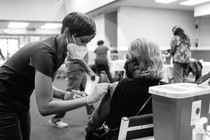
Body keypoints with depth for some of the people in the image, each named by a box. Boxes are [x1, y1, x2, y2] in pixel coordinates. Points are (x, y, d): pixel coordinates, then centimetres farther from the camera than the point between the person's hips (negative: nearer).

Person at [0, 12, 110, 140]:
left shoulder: (60, 52, -5)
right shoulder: (44, 52, -30)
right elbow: (45, 107, -32)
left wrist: (65, 95, -13)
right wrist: (89, 99, -33)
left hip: (21, 104, 8)